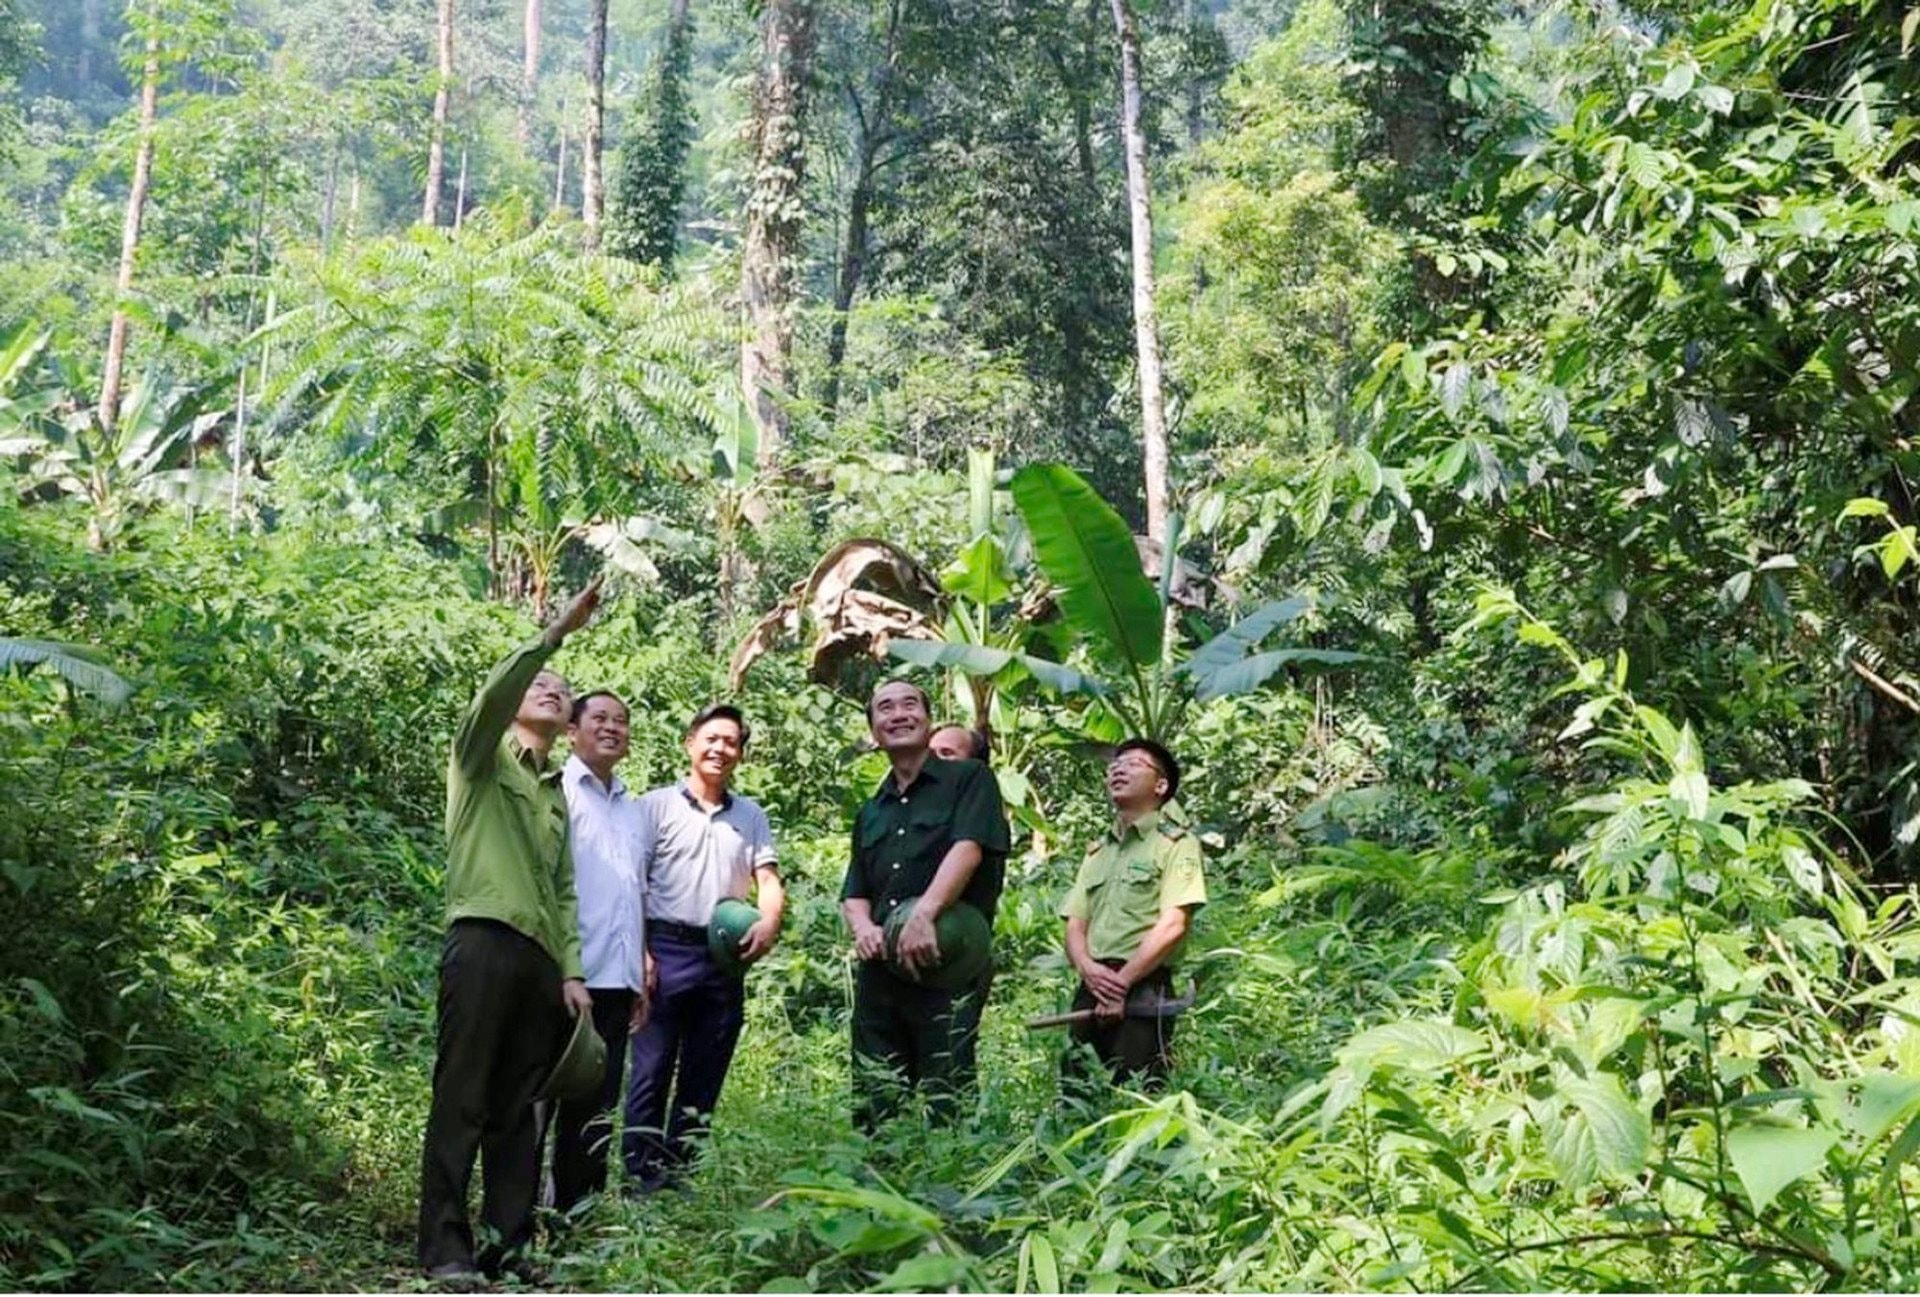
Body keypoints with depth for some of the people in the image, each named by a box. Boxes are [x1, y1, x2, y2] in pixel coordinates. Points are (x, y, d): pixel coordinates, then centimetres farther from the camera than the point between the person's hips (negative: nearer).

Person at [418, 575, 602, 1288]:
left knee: (519, 1108, 6)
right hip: (483, 941, -6)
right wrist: (558, 630, -20)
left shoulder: (557, 792, 25)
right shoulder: (483, 756, 9)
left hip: (541, 956, 6)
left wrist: (572, 971, 10)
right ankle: (445, 1248, -6)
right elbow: (492, 694, -14)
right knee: (461, 1100, -7)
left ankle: (510, 1244, 9)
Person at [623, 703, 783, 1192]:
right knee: (651, 1071, -4)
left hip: (724, 958, 4)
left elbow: (768, 880, 9)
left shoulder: (751, 816, 16)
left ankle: (676, 1178, 15)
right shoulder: (657, 805, 4)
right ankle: (640, 1178, -1)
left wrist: (769, 922, -13)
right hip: (667, 949, -4)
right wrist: (639, 951, -10)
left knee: (703, 1080, 7)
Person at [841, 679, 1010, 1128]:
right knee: (872, 1107, 5)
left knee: (947, 1106, -8)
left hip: (948, 962, -6)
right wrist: (862, 927, -2)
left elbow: (968, 849, -13)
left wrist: (923, 914, -27)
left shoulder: (969, 779, 4)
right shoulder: (870, 813, 22)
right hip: (880, 970, 6)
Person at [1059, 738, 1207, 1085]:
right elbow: (1074, 926, 15)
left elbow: (1172, 926, -9)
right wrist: (1088, 969, -7)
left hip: (1143, 990, -6)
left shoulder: (1175, 845, 3)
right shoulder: (1097, 852, 23)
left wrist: (1120, 982, -12)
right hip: (1092, 991, 6)